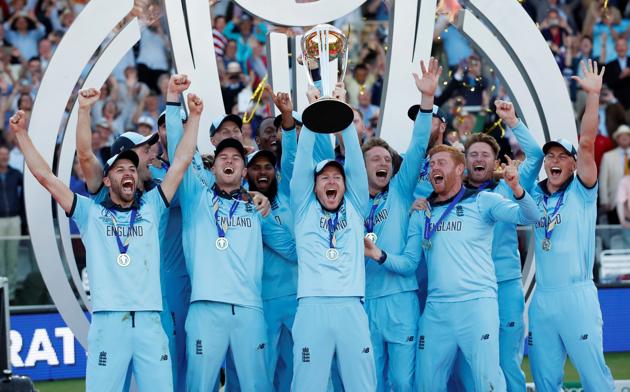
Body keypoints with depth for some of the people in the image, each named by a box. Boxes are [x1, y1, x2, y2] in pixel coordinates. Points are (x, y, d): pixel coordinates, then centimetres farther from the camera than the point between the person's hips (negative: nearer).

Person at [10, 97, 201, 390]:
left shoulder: (150, 207, 17)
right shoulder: (91, 212, 13)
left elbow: (182, 161, 17)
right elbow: (44, 176, 10)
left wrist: (194, 116, 16)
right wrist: (21, 134, 8)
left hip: (150, 320, 2)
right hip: (108, 321, -2)